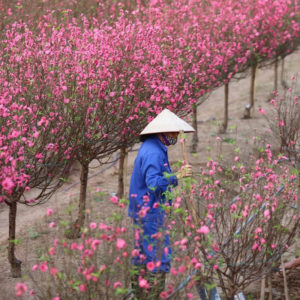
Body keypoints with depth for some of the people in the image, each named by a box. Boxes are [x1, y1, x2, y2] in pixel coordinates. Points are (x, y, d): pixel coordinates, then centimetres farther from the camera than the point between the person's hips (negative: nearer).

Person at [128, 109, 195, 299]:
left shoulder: (153, 148, 13)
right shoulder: (153, 152, -20)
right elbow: (153, 183, -30)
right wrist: (176, 177, -33)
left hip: (145, 212, 11)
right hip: (150, 211, -11)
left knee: (143, 252, 14)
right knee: (158, 255, -8)